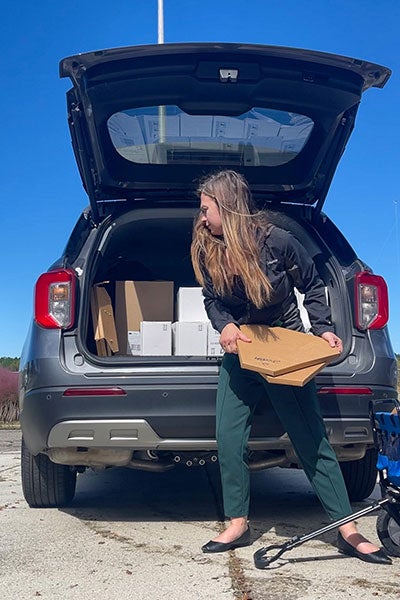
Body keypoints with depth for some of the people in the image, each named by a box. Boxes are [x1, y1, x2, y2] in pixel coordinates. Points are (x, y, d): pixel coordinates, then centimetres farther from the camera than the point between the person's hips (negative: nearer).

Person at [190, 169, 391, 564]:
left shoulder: (277, 241, -16)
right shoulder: (207, 250, -6)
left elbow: (312, 286, -3)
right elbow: (212, 300, 2)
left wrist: (323, 329, -15)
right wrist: (225, 325, -19)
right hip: (239, 353, 4)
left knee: (312, 437, -1)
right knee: (228, 437, -2)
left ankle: (347, 530, 7)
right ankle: (238, 524, 12)